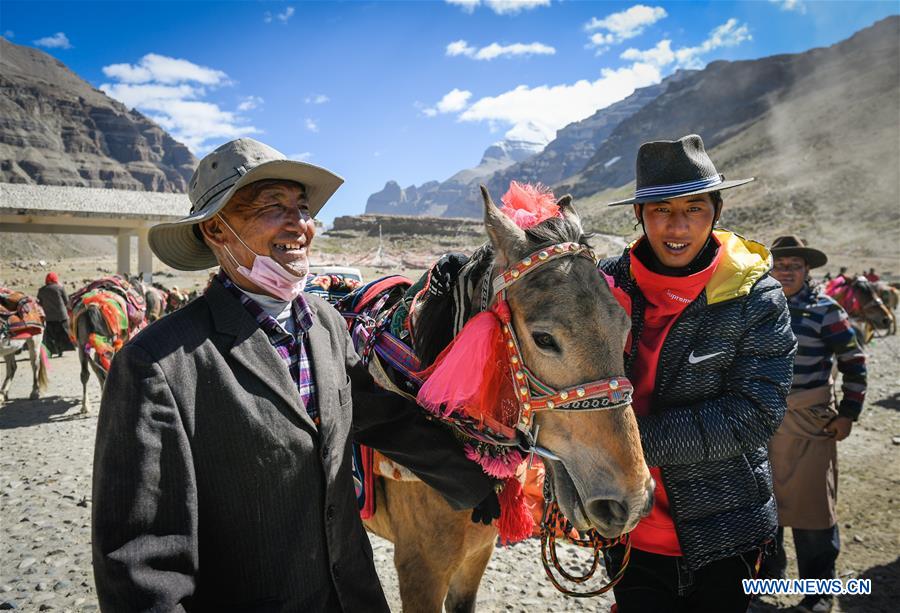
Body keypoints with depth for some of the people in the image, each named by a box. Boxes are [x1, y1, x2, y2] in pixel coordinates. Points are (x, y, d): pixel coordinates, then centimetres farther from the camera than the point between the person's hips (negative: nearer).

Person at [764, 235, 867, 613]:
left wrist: (848, 413, -8)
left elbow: (854, 362, -4)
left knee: (812, 501, 2)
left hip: (809, 420, -4)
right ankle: (768, 569, 33)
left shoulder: (824, 309, -5)